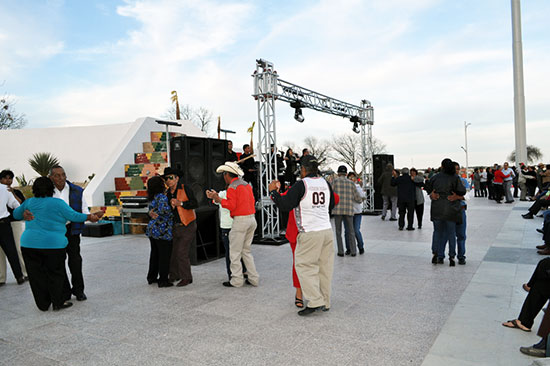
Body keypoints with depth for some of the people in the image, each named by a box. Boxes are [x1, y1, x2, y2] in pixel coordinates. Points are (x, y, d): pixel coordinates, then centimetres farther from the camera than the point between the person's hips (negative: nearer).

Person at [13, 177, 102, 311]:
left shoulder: (29, 202, 5)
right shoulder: (58, 203, -8)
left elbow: (16, 215, 21)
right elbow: (74, 216, -4)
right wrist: (90, 217, 9)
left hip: (29, 244, 4)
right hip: (53, 244, -4)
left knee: (37, 276, 12)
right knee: (55, 274, 9)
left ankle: (43, 304, 20)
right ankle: (58, 303, 14)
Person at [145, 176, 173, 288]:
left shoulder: (152, 197, 11)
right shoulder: (162, 196, -16)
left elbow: (151, 211, 15)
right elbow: (164, 209, -28)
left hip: (152, 229, 9)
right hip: (162, 231, -9)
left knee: (155, 254, 19)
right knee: (164, 255, 0)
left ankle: (152, 277, 30)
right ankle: (163, 281, 6)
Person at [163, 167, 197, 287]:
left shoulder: (185, 188, -8)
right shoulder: (167, 193, 10)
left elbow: (195, 204, -15)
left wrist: (180, 203, -23)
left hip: (187, 227, -6)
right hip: (175, 227, 6)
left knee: (181, 253, -8)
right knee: (173, 252, 9)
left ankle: (186, 278, 6)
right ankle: (174, 276, 26)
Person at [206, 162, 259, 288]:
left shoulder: (232, 187, -9)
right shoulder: (246, 184, 15)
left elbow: (231, 205, -16)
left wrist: (217, 198, -9)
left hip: (240, 220, -8)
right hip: (252, 219, 8)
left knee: (235, 252, 2)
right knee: (246, 250, 16)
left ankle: (237, 280, 6)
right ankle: (253, 278, 15)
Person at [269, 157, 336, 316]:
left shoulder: (301, 185, -11)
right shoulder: (325, 183, 8)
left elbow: (284, 206, -13)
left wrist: (273, 191, 0)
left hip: (310, 233, -7)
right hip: (327, 230, 7)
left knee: (304, 266, 3)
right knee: (325, 267, 12)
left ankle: (315, 301, -2)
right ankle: (325, 303, 20)